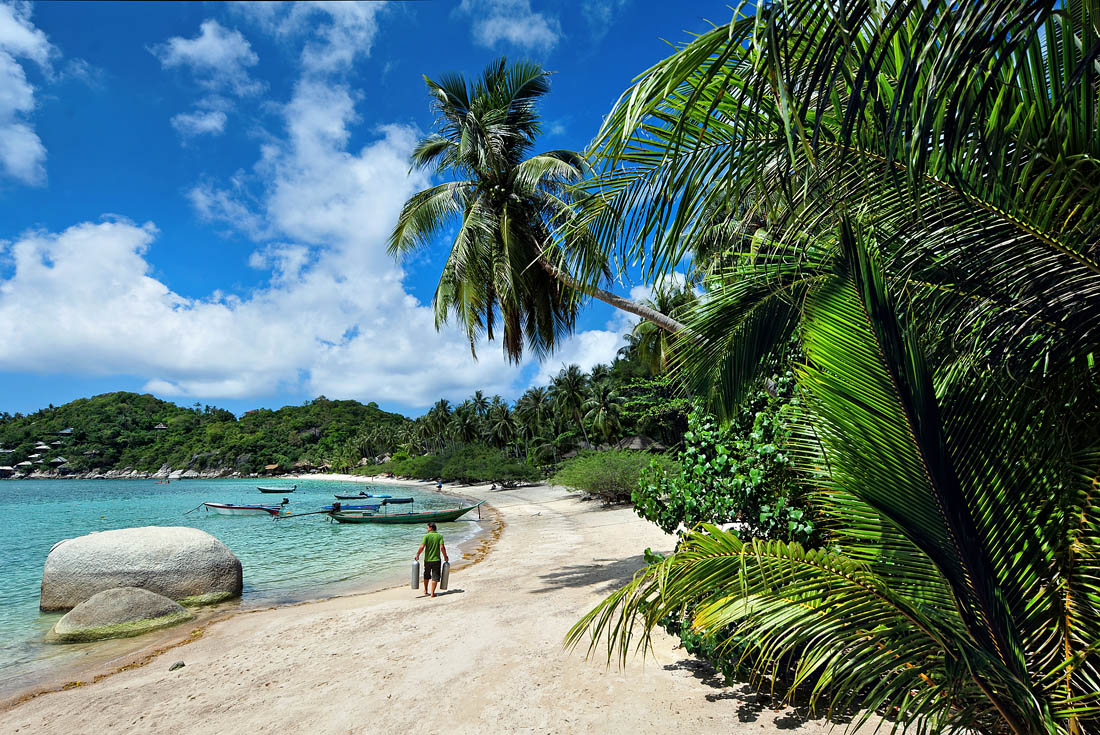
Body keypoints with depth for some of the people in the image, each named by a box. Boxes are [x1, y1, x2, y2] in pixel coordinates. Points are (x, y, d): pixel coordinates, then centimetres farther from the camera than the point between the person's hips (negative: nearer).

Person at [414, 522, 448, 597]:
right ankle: (432, 593, 4)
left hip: (427, 559, 1)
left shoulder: (426, 536, -7)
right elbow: (442, 547, -12)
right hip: (436, 560, -1)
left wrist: (417, 555, -1)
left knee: (426, 576, 21)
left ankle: (425, 590, 34)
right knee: (435, 577, 7)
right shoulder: (440, 536, -4)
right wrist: (445, 556, -1)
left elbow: (422, 547, -15)